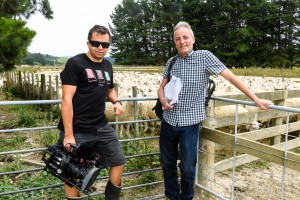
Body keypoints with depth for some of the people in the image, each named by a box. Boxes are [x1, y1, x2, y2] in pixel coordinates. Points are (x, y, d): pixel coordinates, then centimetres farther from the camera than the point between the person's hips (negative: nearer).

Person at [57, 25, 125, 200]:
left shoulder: (107, 65, 10)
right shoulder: (75, 63, -11)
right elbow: (66, 99, -16)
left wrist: (116, 102, 3)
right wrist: (68, 134, -20)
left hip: (102, 127, 7)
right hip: (78, 130, -7)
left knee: (119, 162, 14)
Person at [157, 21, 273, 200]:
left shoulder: (204, 56, -7)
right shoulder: (171, 62, 6)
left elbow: (231, 77, -7)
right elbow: (162, 87, 12)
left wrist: (256, 99, -8)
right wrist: (163, 100, -11)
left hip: (189, 124, -4)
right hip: (168, 122, 4)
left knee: (188, 168, 6)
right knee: (168, 164, 15)